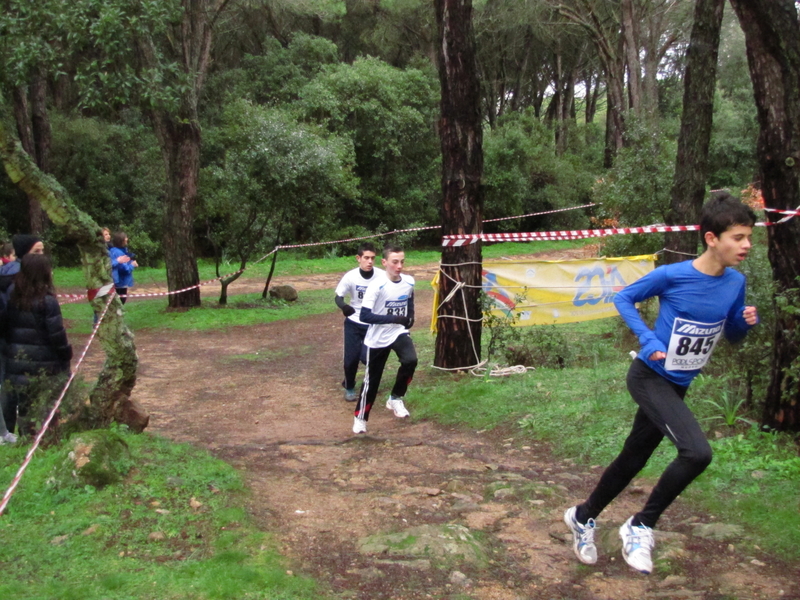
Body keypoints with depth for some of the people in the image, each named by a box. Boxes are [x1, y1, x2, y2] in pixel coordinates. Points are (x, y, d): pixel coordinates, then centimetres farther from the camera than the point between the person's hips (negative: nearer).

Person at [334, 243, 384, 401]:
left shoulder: (382, 276, -17)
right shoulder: (350, 277, -17)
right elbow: (338, 297, -8)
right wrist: (343, 306, -30)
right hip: (354, 324, 0)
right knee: (351, 358, -4)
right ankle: (349, 387, 24)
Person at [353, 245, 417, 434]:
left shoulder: (409, 282, -5)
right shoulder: (377, 285, -23)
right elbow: (365, 316, -26)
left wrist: (410, 317, -3)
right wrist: (394, 319, -31)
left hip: (399, 333, 3)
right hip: (377, 338, -3)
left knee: (410, 361, -25)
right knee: (371, 380, 6)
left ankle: (396, 398, -1)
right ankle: (360, 417, 27)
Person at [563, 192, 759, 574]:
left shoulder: (735, 283, -3)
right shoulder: (672, 275, -19)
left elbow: (732, 335, 10)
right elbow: (623, 299, -6)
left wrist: (747, 321, -12)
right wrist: (648, 339, -19)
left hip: (677, 386, 7)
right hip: (649, 378, -7)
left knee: (633, 459, 17)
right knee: (697, 452, -24)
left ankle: (583, 516, 39)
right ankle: (641, 526, -4)